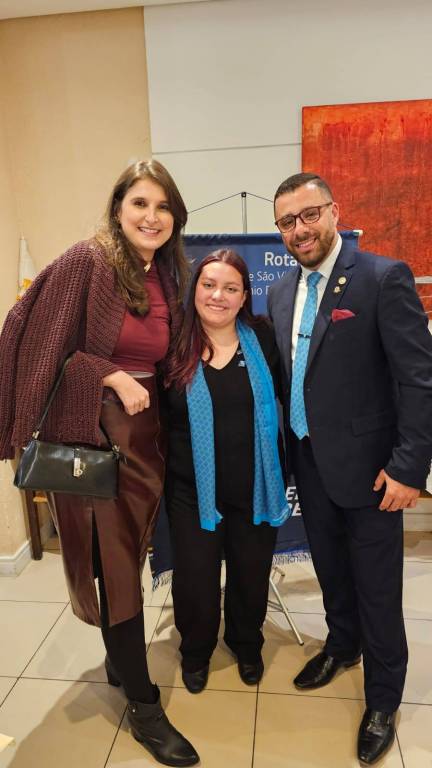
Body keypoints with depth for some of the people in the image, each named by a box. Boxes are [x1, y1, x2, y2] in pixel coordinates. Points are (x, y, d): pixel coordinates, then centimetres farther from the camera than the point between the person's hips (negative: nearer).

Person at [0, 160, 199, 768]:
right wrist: (111, 377, -18)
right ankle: (142, 705, 24)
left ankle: (119, 658, 45)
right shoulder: (87, 261, -12)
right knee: (116, 565, 5)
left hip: (147, 435, 6)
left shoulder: (169, 276, 7)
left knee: (130, 558, 19)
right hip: (91, 436, -6)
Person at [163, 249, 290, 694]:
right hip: (192, 490, -1)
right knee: (195, 579, 12)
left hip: (254, 487, 2)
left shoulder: (261, 338, -3)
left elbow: (278, 399, 3)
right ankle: (195, 651, 44)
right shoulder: (174, 346, -8)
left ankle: (247, 645, 49)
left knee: (251, 574, 19)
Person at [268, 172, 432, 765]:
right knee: (330, 569, 23)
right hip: (308, 464, 6)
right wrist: (286, 449, 7)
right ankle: (342, 645, 50)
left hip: (365, 466, -5)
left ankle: (382, 702, 33)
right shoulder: (281, 293, 7)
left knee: (377, 588, 10)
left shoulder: (384, 277, -13)